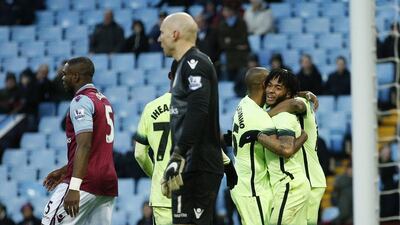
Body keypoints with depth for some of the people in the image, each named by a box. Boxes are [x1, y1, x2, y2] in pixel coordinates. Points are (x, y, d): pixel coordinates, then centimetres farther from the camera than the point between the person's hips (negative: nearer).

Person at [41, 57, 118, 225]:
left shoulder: (81, 102, -9)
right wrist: (64, 171, 32)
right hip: (108, 183, 9)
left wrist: (74, 187, -28)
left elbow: (84, 146, -21)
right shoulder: (104, 101, 20)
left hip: (86, 180, -9)